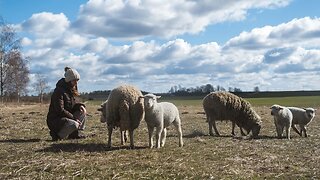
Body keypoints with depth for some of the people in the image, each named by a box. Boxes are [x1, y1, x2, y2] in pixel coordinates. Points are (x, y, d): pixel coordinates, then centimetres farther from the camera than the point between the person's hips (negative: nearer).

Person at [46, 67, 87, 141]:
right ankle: (57, 135, -10)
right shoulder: (59, 91, -20)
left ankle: (74, 134, 3)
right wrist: (74, 118, -22)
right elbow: (60, 110, -24)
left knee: (82, 111, -1)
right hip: (55, 120, -9)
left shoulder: (71, 90, 8)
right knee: (74, 124, -32)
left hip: (66, 116, 9)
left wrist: (80, 105, -6)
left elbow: (74, 102, 19)